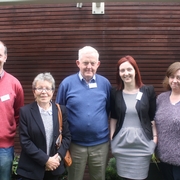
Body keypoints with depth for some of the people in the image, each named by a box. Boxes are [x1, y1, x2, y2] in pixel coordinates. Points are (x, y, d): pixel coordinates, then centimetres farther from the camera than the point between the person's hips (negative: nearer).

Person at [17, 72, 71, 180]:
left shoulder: (61, 110, 1)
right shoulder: (25, 111, -6)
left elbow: (67, 136, 4)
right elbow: (25, 141, -10)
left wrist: (58, 156, -10)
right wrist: (45, 160, -14)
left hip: (54, 167, 3)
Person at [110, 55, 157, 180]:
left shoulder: (148, 91, -2)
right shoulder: (115, 92, 3)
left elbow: (153, 118, 1)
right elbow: (113, 118, 9)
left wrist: (155, 138, -3)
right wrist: (111, 138, 6)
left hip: (142, 143, -1)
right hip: (121, 143, 2)